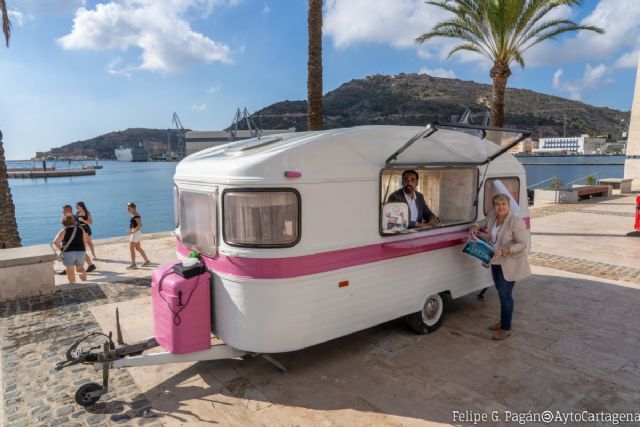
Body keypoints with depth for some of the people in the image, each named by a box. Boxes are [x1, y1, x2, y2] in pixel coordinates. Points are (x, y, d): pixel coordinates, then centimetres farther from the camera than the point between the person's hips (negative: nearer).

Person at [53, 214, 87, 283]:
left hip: (68, 252, -3)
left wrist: (61, 249, -1)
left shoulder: (64, 231, -3)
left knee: (70, 271, 6)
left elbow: (55, 242, -13)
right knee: (80, 269, 20)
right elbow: (84, 241, 9)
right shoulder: (81, 229, 7)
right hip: (81, 251, 4)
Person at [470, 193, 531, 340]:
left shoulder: (515, 221, -21)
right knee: (501, 292, 18)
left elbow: (523, 243, -21)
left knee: (505, 294, -3)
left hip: (510, 264, -7)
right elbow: (483, 222, 19)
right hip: (496, 262, 7)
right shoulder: (492, 216, -1)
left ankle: (506, 328, 10)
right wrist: (475, 226, -4)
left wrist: (504, 251, -31)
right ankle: (503, 321, 34)